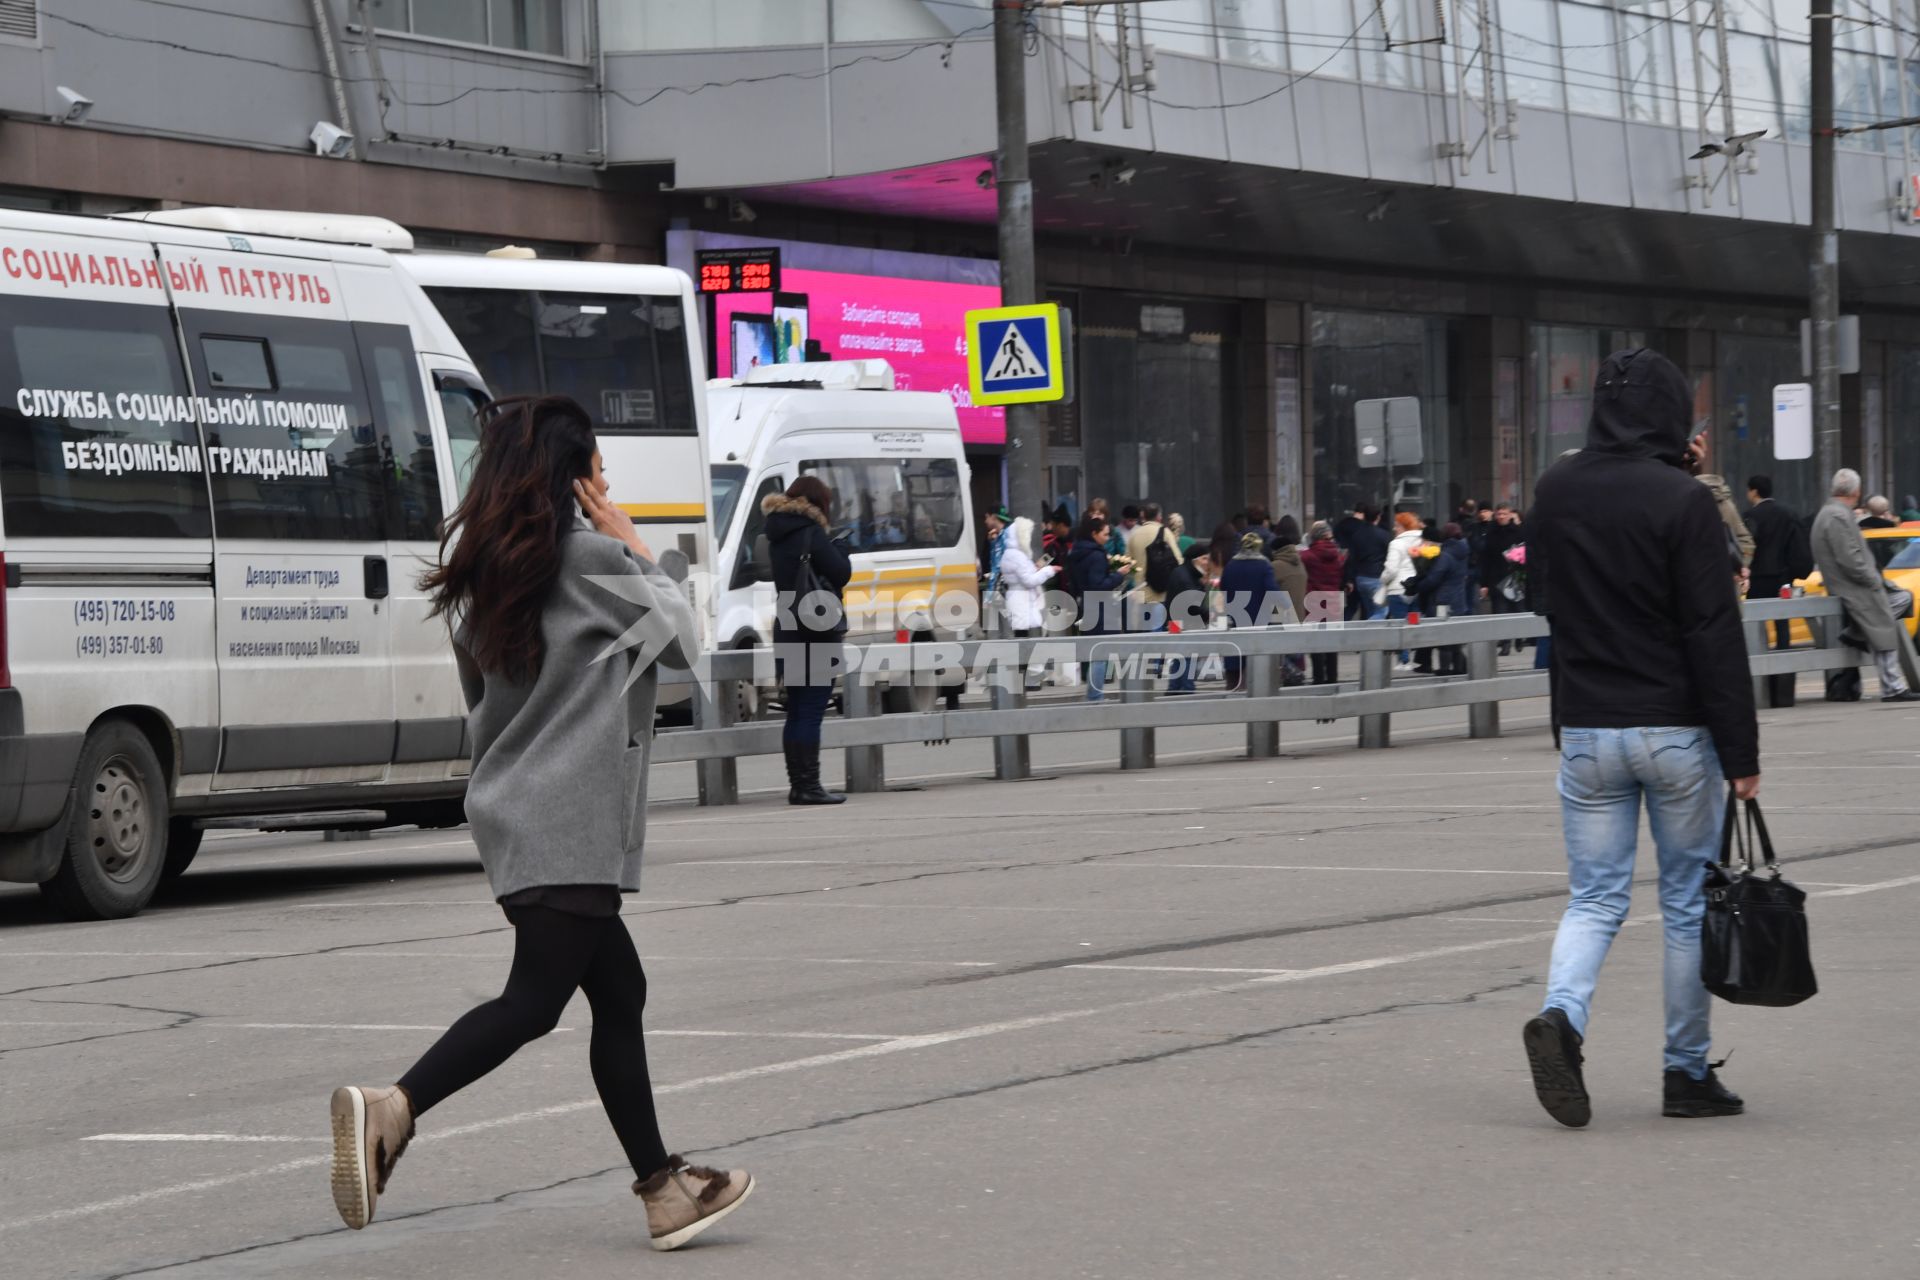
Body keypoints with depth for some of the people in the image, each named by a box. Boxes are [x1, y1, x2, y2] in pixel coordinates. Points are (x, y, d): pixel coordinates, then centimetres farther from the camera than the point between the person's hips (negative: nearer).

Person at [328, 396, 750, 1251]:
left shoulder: (486, 565, 14)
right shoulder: (592, 555, -8)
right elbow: (679, 637, 2)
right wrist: (635, 550, 9)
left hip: (513, 811, 9)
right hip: (569, 819, -9)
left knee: (618, 994, 12)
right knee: (535, 998, -12)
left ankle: (662, 1188, 13)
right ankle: (391, 1109, -28)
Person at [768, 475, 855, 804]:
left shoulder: (778, 536, 13)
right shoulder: (811, 534, -11)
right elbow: (840, 573, -12)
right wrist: (839, 547, 6)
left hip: (789, 631, 8)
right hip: (817, 632, -8)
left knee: (798, 712, 11)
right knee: (811, 712, -8)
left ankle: (798, 785, 13)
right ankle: (808, 786, -10)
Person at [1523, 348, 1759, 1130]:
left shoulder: (1554, 493, 3)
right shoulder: (1681, 501, -14)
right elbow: (1715, 634, -14)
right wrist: (1740, 753, -11)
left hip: (1586, 731, 4)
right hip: (1676, 731, -4)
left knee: (1595, 896, 8)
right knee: (1689, 902, 8)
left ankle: (1561, 1013, -18)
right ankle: (1687, 1073, 13)